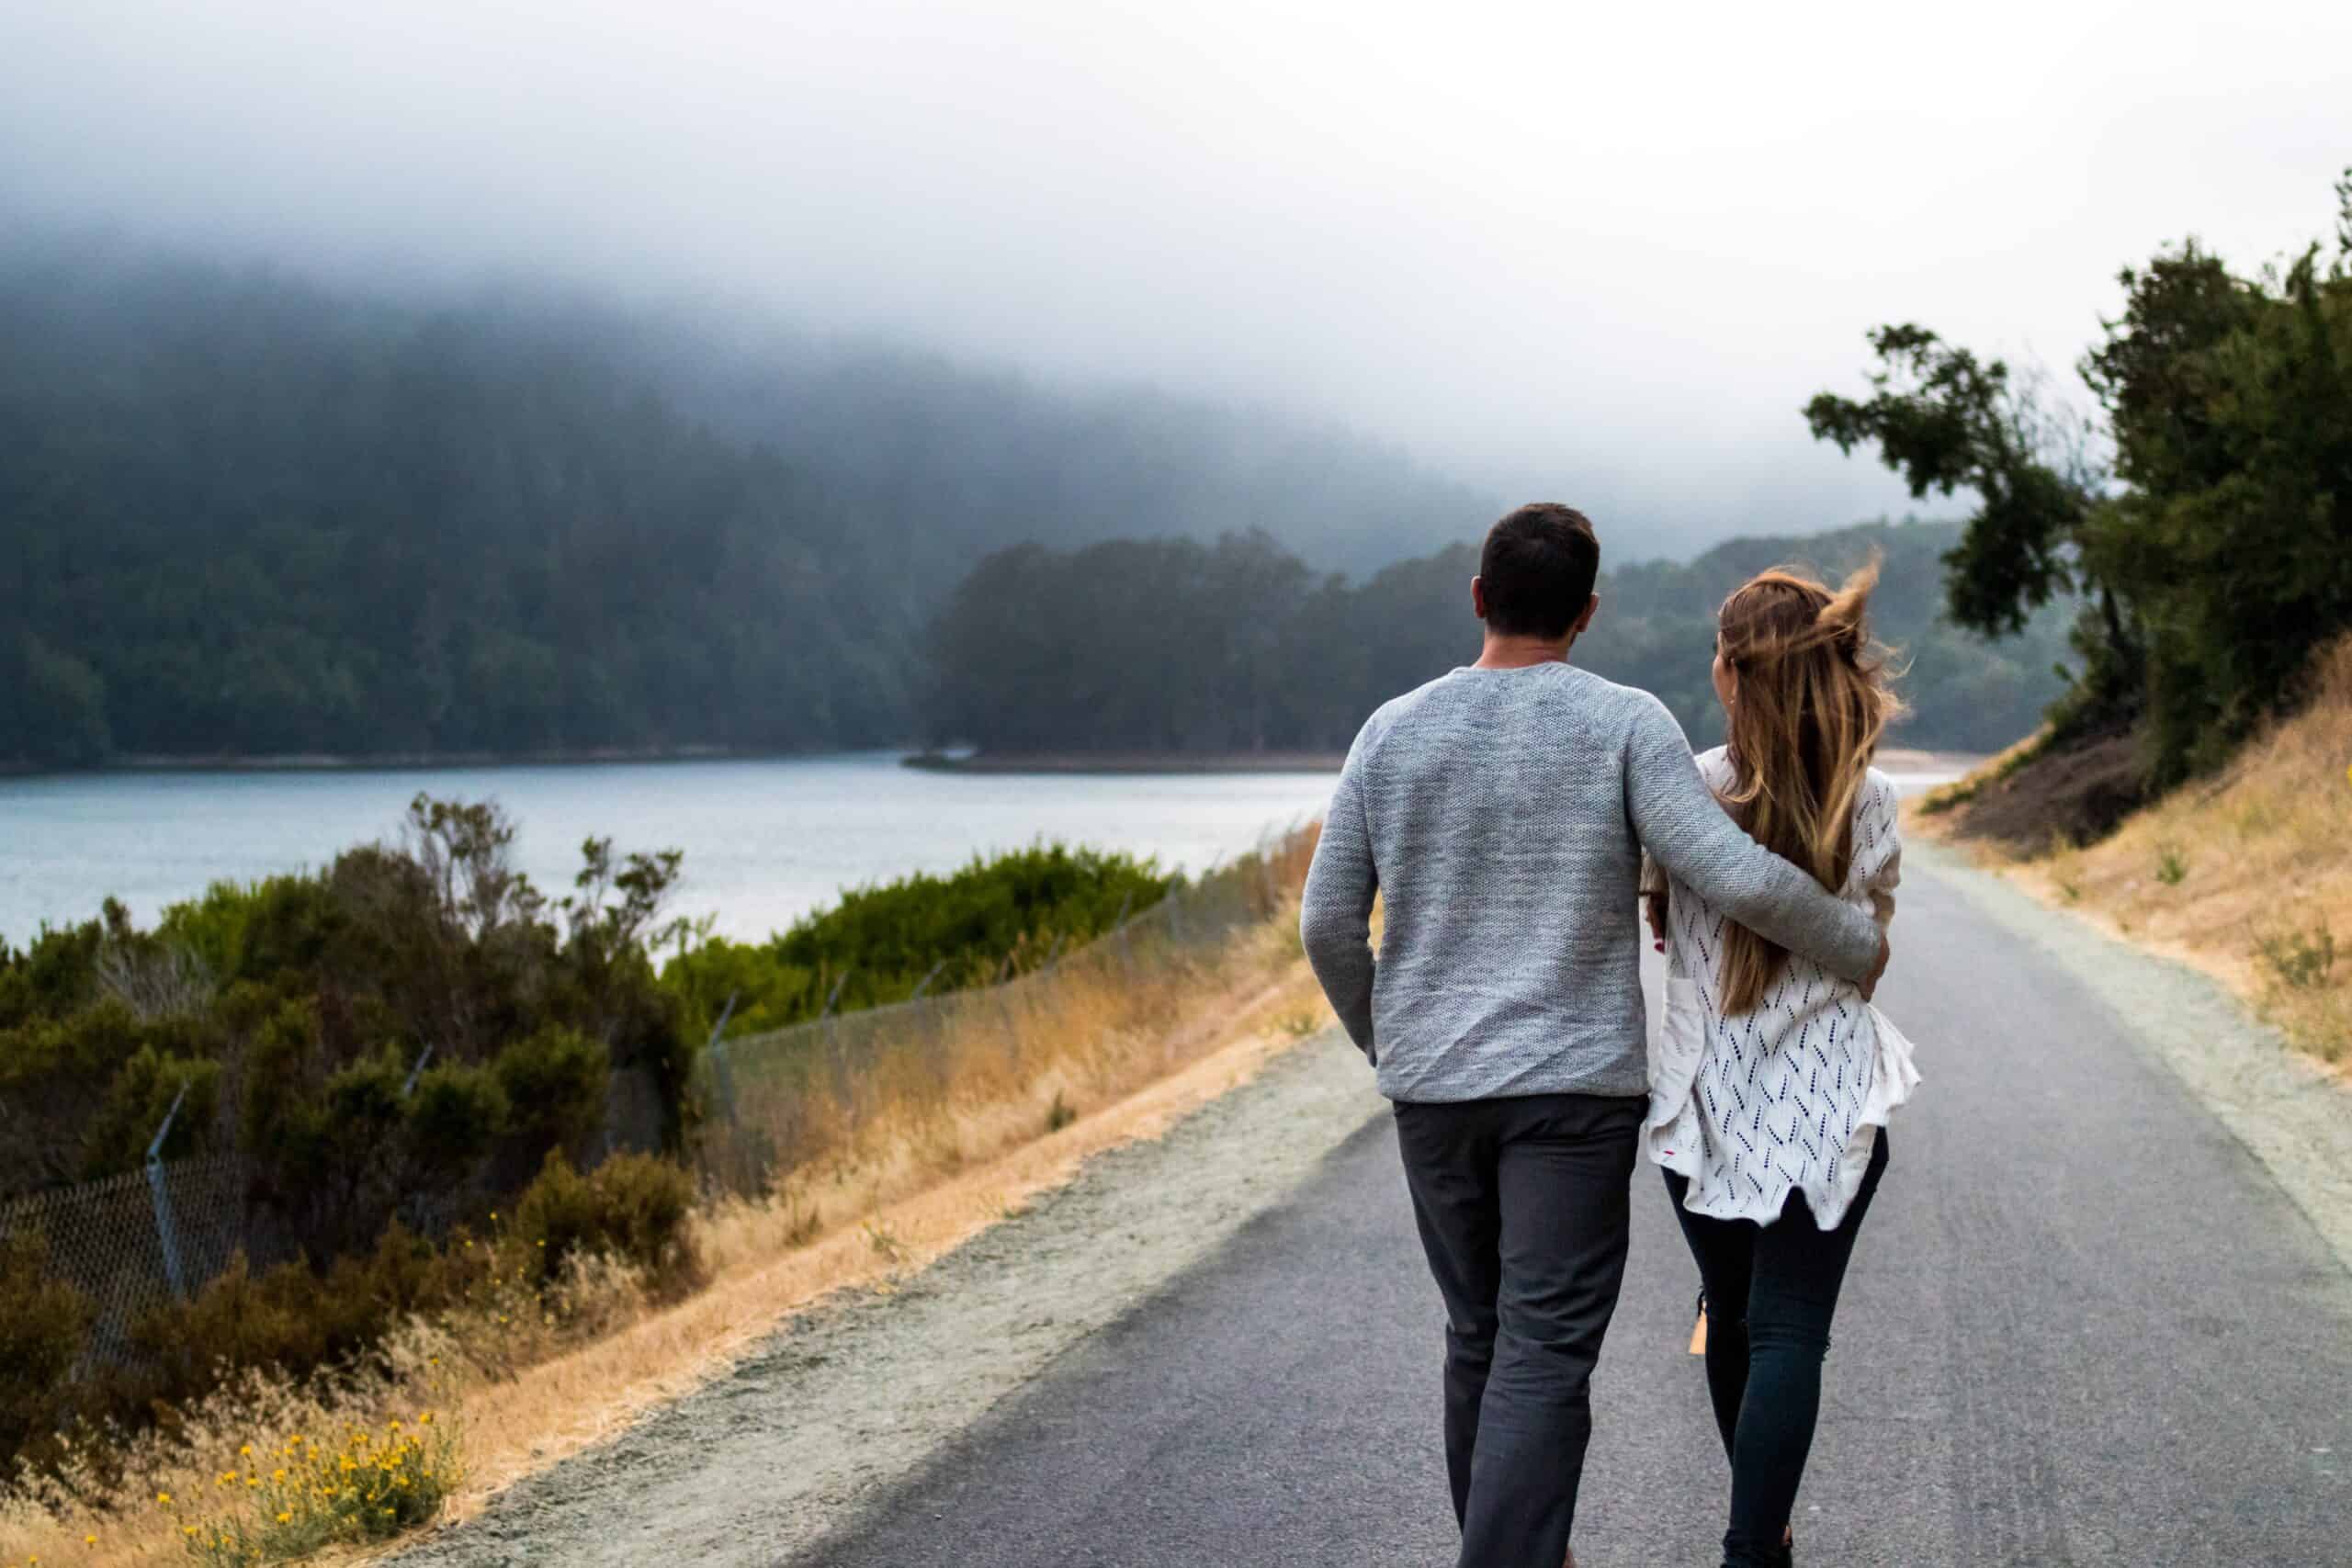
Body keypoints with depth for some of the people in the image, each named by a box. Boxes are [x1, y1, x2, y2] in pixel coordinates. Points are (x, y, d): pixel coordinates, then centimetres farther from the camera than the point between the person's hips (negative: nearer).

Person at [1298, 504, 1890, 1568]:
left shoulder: (1393, 732, 3)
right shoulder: (1624, 725, -7)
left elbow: (1329, 926, 4)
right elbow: (1739, 878, -14)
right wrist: (1856, 947, 4)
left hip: (1432, 1087, 4)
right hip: (1574, 1085, -4)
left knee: (1479, 1337, 17)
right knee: (1544, 1358, -6)